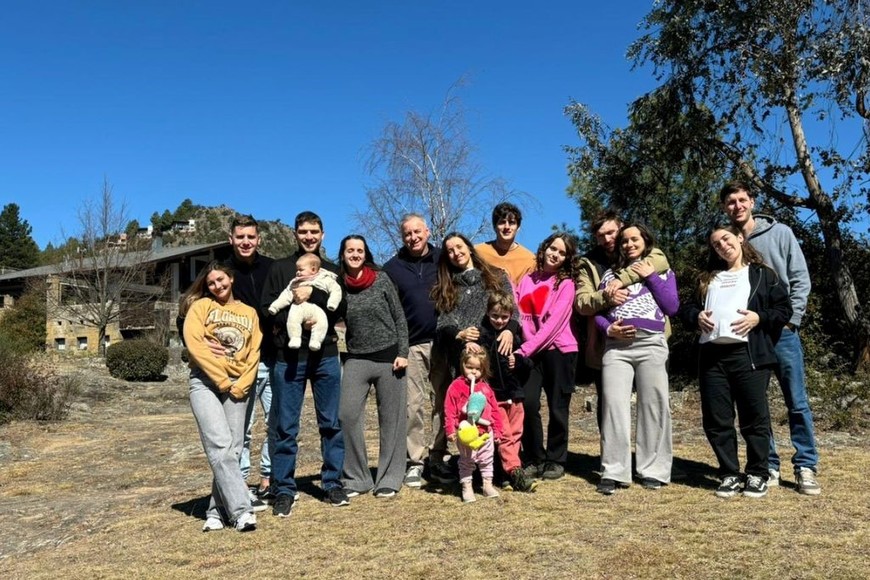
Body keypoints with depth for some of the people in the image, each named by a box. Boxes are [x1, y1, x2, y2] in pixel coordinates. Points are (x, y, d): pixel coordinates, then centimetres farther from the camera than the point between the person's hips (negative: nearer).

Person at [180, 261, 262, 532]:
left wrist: (242, 385, -4)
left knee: (233, 450, -3)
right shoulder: (201, 306, 7)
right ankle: (241, 510, -18)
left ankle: (217, 511, 5)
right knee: (221, 448, -16)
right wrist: (221, 379, -10)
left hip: (237, 387, 3)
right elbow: (194, 343, -6)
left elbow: (254, 353, 10)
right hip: (205, 382, -3)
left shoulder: (249, 313, 16)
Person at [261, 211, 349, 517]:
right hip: (288, 357, -1)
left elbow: (341, 308, -2)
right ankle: (284, 489, 12)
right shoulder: (280, 269, 8)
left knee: (332, 423, 7)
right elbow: (268, 308, -1)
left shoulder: (332, 271, 12)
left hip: (326, 356, 2)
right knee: (285, 427, 2)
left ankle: (332, 483, 19)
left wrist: (313, 294, -16)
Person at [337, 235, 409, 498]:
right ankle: (356, 478, 9)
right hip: (356, 360, 1)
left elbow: (399, 318, 1)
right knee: (347, 415, -6)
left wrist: (402, 353, -5)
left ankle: (389, 479, 14)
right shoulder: (338, 285, 1)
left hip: (388, 355, -1)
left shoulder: (381, 280, -1)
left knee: (391, 419, 3)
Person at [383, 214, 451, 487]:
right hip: (411, 346, -1)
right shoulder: (392, 267, 5)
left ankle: (438, 459, 15)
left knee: (443, 403, 5)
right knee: (413, 405, -1)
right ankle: (415, 462, 8)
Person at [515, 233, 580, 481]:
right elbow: (521, 313, 5)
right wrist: (524, 349, -12)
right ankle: (535, 459, 9)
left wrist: (525, 349, -17)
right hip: (531, 351, 3)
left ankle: (556, 461, 19)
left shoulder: (566, 284, -2)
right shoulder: (527, 280, 11)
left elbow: (554, 322, -12)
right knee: (528, 403, -8)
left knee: (557, 407, 4)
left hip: (559, 350, -2)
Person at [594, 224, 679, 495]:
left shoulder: (662, 271, 17)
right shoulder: (610, 274, 22)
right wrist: (608, 329, -6)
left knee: (653, 406, -3)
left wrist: (650, 277, 1)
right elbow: (597, 310, 14)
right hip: (616, 346, 1)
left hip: (651, 344, -1)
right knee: (614, 406, -8)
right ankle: (613, 472, -7)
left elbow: (672, 307, 2)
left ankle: (653, 470, 5)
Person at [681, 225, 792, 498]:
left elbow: (784, 309, 6)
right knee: (716, 420, 3)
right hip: (712, 356, 4)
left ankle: (757, 475, 12)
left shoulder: (763, 275, 12)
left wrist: (759, 317, -11)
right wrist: (696, 316, 2)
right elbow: (687, 308, 24)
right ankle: (729, 474, 15)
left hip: (749, 354, -4)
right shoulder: (708, 279, 24)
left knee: (754, 417, -1)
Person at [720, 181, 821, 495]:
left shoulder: (780, 233, 3)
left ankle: (806, 467, 10)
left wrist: (790, 319, -6)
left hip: (782, 332, -1)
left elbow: (800, 279, 2)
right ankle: (768, 467, 15)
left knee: (797, 402, 1)